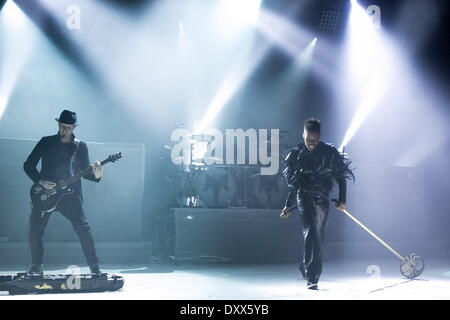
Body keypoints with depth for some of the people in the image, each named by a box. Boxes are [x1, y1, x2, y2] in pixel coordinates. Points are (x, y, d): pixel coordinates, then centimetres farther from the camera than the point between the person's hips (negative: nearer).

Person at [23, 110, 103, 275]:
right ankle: (36, 267, 19)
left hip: (70, 194, -1)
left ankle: (95, 267, -3)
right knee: (35, 230, -2)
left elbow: (84, 172, 9)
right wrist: (40, 181, -8)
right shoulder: (46, 142, 6)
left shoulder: (81, 146, 8)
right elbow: (28, 165, 7)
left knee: (83, 229, -12)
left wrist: (96, 175, -13)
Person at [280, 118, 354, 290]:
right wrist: (288, 206, 16)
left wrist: (342, 199, -1)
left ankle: (306, 267, 26)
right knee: (310, 231, -18)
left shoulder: (330, 153, 2)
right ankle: (311, 277, -20)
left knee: (318, 236, 5)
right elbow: (293, 185, 15)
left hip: (322, 199, 2)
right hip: (304, 197, -2)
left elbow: (341, 177, 8)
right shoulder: (296, 155, 6)